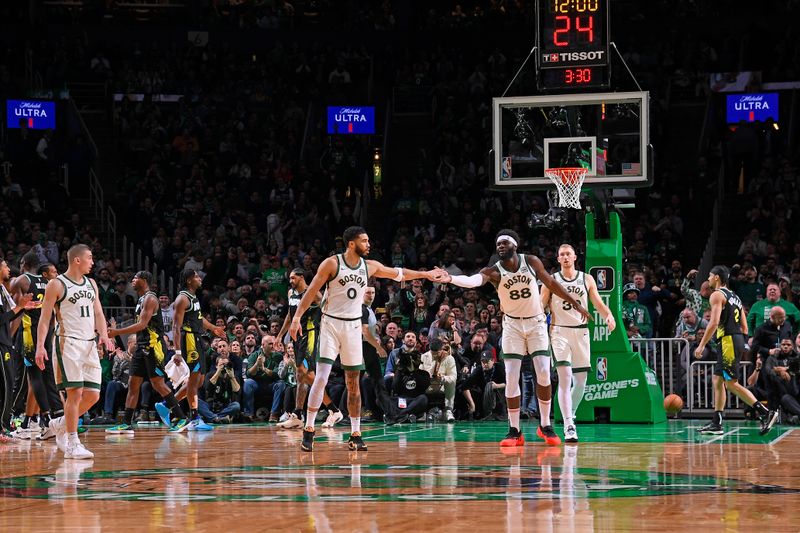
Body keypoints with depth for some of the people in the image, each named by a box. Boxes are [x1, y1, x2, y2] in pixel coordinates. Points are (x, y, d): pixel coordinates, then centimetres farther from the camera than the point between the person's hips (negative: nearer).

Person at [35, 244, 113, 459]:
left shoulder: (91, 284, 15)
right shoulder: (57, 285, -5)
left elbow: (98, 313, 15)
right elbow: (45, 317, -5)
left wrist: (104, 335, -4)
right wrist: (40, 346, -15)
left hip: (89, 343, 7)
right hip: (68, 342, -7)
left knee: (93, 395, 3)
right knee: (75, 392, -12)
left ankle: (60, 424, 25)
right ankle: (72, 445, -7)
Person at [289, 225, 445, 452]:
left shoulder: (369, 266, 4)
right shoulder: (332, 263, -9)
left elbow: (398, 273, 19)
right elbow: (311, 291, -8)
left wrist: (425, 274, 23)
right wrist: (297, 317, -15)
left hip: (353, 326, 4)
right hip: (331, 323, -4)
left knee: (353, 382, 6)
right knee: (321, 377, -14)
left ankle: (355, 435, 11)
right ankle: (308, 431, -8)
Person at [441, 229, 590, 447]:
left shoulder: (531, 262, -8)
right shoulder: (494, 271, -13)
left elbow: (551, 284, 5)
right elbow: (473, 280, -33)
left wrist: (575, 303, 9)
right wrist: (451, 279, -53)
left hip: (536, 323, 1)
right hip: (512, 325, -1)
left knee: (544, 374, -8)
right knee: (511, 378, -7)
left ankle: (545, 426, 6)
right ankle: (514, 431, -1)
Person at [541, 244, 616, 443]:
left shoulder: (587, 279, 9)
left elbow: (598, 303, 7)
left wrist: (609, 316, -13)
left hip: (581, 331, 3)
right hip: (559, 331, -3)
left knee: (581, 380, 6)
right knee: (565, 378, -15)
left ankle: (570, 416, 30)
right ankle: (568, 426, -20)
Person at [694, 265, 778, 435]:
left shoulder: (717, 295, -7)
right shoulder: (734, 296, 21)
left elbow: (714, 323, -18)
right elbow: (744, 327, 20)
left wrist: (701, 345, -15)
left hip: (728, 341, -10)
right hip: (738, 339, 10)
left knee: (731, 384, -10)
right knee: (717, 380, 14)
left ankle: (765, 413, -18)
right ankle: (716, 424, 14)